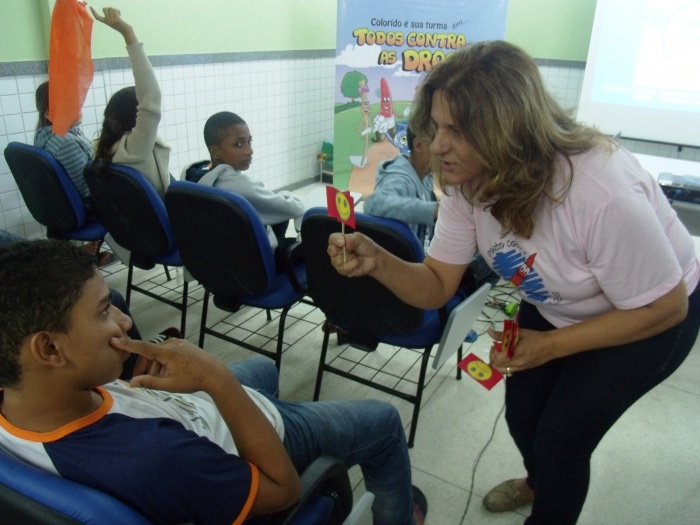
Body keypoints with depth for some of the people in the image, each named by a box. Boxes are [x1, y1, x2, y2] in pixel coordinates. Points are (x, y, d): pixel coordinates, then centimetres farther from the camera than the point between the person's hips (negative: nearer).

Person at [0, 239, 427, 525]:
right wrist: (217, 378, -41)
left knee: (262, 368, 36)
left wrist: (137, 384, -19)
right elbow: (284, 488, -30)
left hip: (193, 410, 7)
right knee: (383, 421, 13)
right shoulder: (151, 456, -48)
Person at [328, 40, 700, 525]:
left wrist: (551, 346, -28)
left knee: (561, 438, -3)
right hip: (557, 307, 5)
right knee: (522, 416, 14)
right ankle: (540, 483, 51)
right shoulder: (467, 182, -21)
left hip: (647, 318, -5)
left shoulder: (604, 194, -41)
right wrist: (377, 262, -36)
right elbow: (436, 287, -17)